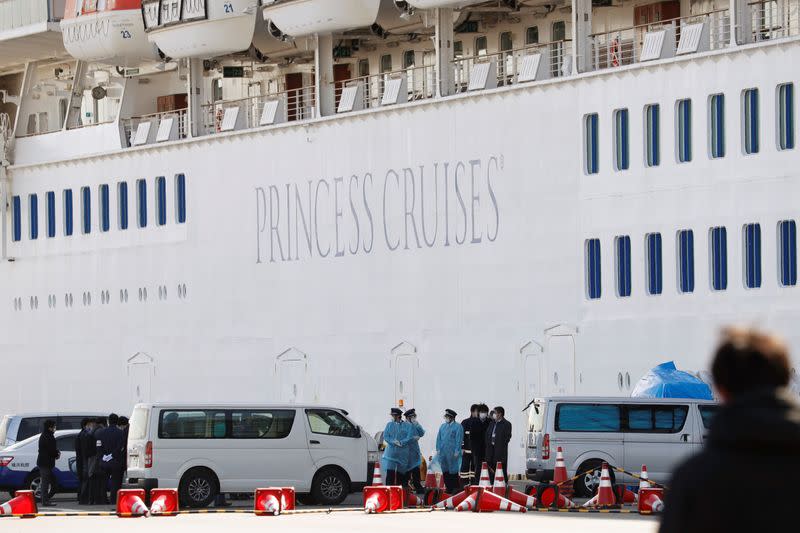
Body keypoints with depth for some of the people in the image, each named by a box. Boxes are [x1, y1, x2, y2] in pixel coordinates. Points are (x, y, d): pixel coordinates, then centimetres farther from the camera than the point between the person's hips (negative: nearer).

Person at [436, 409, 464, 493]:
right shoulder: (442, 426, 17)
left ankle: (455, 488, 2)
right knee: (445, 471, 6)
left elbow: (459, 439, -7)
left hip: (452, 453, -6)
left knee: (453, 471, -5)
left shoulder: (458, 427, -1)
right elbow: (439, 438, 17)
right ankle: (448, 488, 12)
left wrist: (456, 451, -12)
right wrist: (438, 449, 7)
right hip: (443, 453, 6)